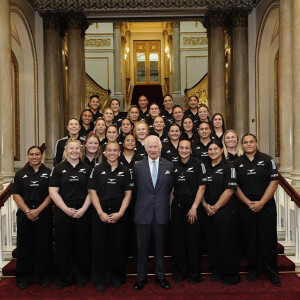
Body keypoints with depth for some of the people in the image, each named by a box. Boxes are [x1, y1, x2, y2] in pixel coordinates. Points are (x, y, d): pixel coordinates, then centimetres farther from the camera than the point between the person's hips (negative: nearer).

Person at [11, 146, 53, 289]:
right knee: (24, 245, 6)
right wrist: (27, 211, -10)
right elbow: (16, 194, 3)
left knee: (44, 244, 3)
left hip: (44, 214, -1)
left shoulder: (48, 173, 4)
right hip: (24, 215, 2)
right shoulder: (21, 174, 9)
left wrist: (38, 210, -12)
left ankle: (45, 275, 17)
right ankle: (24, 277, 20)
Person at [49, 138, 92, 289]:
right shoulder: (58, 169, 5)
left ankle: (82, 276, 23)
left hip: (83, 213, 0)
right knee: (63, 245, 6)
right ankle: (64, 277, 22)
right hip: (62, 213, 0)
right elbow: (53, 191, -1)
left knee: (82, 245, 7)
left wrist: (83, 209, -8)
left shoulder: (87, 168, 6)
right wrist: (66, 209, -10)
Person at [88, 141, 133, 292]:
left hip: (119, 215, 0)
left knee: (118, 246, 8)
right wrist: (101, 213, -10)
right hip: (100, 214, 0)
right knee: (100, 246, 5)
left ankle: (117, 277, 26)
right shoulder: (97, 169, 3)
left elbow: (128, 194, 2)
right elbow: (92, 192, -1)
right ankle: (100, 279, 21)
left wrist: (120, 213, -9)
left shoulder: (125, 171, 5)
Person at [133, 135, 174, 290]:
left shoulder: (169, 165, 2)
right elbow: (136, 188, 5)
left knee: (160, 246, 13)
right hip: (143, 213, 0)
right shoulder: (137, 166, 0)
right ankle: (141, 277, 26)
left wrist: (165, 204, 4)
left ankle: (160, 276, 30)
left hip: (161, 213, 1)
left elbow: (170, 188, 6)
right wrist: (143, 202, 2)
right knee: (142, 247, 9)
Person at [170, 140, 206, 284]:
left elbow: (201, 187, -8)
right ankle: (179, 272, 23)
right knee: (177, 240, 9)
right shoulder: (175, 166, 11)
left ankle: (194, 273, 18)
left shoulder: (198, 165, -3)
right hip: (177, 206, 4)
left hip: (192, 205, -4)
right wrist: (170, 206, 7)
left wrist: (194, 207, -14)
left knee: (193, 240, 3)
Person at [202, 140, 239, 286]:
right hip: (209, 212, 6)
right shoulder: (206, 168, 11)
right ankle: (217, 271, 26)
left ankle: (231, 274, 18)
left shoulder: (228, 167, -6)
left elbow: (229, 190, -13)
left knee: (227, 242, 2)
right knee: (212, 242, 11)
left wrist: (215, 207, -12)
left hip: (224, 210, -5)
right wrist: (205, 205, -3)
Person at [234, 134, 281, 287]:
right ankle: (253, 269, 24)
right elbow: (235, 186, 5)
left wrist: (261, 202, -11)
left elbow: (274, 182, -3)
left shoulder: (267, 159, 2)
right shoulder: (237, 163, 7)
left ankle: (272, 272, 17)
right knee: (249, 239, 7)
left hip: (266, 206, -1)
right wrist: (248, 203, -6)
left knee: (268, 239, 2)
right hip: (245, 207, 2)